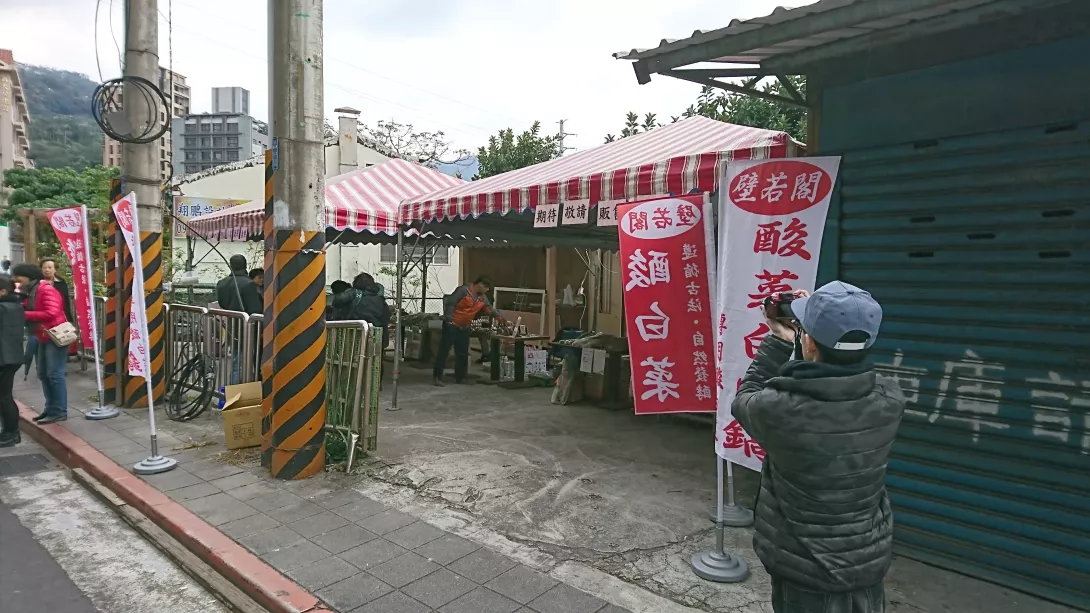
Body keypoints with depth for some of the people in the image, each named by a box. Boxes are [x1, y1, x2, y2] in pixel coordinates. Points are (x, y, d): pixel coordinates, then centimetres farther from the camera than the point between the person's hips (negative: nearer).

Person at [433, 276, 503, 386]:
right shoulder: (463, 290, -14)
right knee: (444, 350, -6)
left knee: (463, 353, 8)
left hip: (464, 328, 7)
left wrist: (503, 320, 3)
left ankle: (460, 377, 18)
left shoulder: (482, 298, 7)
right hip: (451, 325, -7)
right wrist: (448, 318, -20)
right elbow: (450, 303, -16)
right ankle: (437, 377, -2)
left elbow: (491, 310, 11)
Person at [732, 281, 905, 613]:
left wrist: (778, 340, 0)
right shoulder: (889, 399, -18)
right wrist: (798, 336, 0)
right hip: (870, 565, 4)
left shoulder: (780, 409, -29)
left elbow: (745, 400, -5)